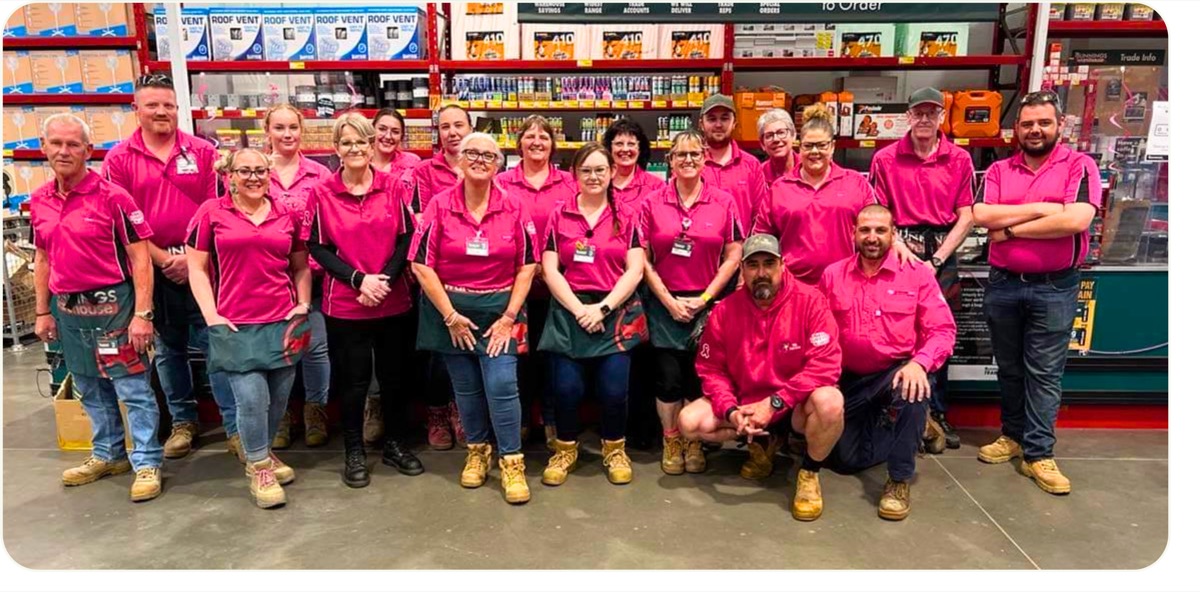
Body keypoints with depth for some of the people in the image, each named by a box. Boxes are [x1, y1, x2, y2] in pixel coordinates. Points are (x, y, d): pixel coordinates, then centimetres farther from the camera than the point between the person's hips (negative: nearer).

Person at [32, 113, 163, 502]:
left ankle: (147, 463, 7)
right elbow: (43, 258, 17)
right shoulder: (38, 202, 8)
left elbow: (140, 257, -13)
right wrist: (43, 312, 14)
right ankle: (108, 455, 31)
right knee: (90, 389, 17)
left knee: (133, 388, -1)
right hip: (67, 309, 7)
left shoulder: (112, 196, -11)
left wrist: (142, 313, -18)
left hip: (112, 304, -6)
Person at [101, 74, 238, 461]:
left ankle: (235, 428, 3)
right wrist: (164, 260, -8)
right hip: (152, 268, 2)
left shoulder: (202, 152, 2)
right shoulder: (119, 159, 3)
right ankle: (183, 421, 29)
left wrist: (192, 257, -9)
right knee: (167, 348, 14)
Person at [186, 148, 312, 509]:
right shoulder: (211, 213, 2)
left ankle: (262, 455, 35)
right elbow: (196, 268, 3)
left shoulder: (289, 216, 8)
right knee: (252, 399, -7)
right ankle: (259, 469, 15)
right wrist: (211, 315, -5)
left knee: (279, 398, 10)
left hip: (283, 323, 3)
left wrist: (303, 304, 3)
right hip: (236, 325, -3)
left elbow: (301, 267, 16)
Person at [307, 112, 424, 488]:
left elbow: (407, 239, -1)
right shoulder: (322, 193, -2)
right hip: (345, 303, -1)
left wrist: (385, 280, -13)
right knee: (353, 379, 8)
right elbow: (318, 247, -2)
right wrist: (359, 279, -14)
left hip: (395, 301, 2)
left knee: (395, 375, 11)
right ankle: (354, 453, 25)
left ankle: (394, 445, 30)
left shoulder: (396, 186, 1)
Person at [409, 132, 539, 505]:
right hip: (451, 309, 1)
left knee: (501, 385, -8)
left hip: (499, 309, 0)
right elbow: (421, 265, -5)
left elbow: (527, 266, -1)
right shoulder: (440, 205, -4)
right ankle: (477, 452, 32)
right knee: (466, 387, 11)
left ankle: (512, 462, 9)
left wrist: (510, 316, -7)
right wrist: (450, 315, -8)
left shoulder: (514, 208, -2)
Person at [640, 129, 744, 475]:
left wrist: (704, 298, -7)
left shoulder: (723, 202, 1)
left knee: (699, 376, 6)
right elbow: (644, 259, -1)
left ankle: (693, 441, 25)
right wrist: (669, 301, -8)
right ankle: (671, 441, 22)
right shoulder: (652, 203, 1)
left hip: (708, 303, 0)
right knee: (668, 377, 2)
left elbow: (734, 255, 0)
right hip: (666, 304, 0)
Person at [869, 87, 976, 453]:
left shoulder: (959, 159, 5)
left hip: (942, 255, 1)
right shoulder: (885, 159, 3)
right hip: (899, 252, -1)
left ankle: (935, 414, 21)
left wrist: (936, 260, -7)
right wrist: (902, 250, -10)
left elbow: (966, 217, 2)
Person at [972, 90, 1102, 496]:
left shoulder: (1080, 166, -2)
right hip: (1003, 284, 3)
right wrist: (1042, 209, -14)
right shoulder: (998, 171, 6)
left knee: (1044, 372, 2)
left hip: (1054, 287, -3)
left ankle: (1038, 454, 9)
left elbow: (1077, 220, -18)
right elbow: (982, 216, -10)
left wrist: (1011, 228, -12)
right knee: (1009, 368, 14)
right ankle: (1013, 435, 29)